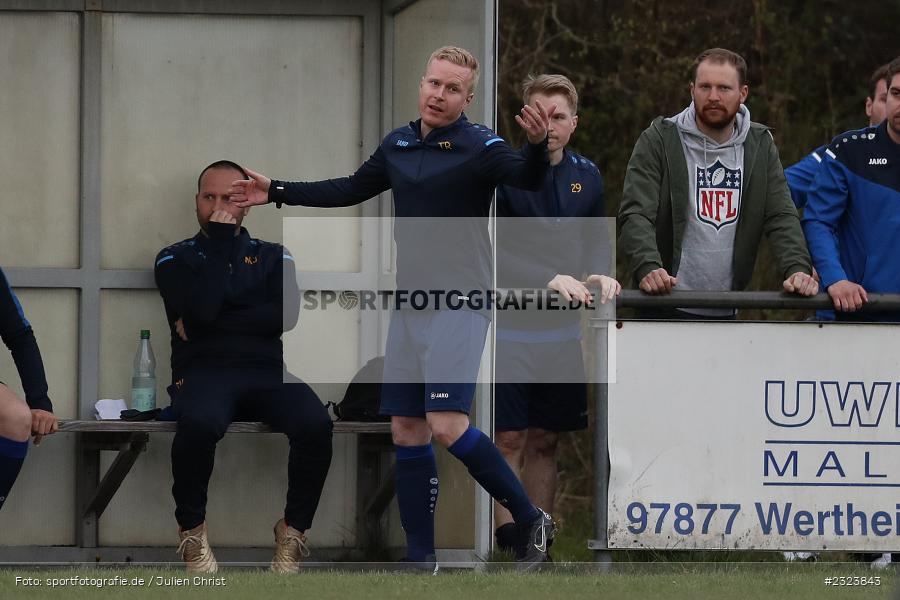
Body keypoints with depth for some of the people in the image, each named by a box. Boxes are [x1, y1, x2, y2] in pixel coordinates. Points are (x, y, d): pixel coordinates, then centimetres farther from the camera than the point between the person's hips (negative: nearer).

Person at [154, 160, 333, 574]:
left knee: (316, 424, -32)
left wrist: (210, 325, -4)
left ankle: (294, 532, -13)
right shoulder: (176, 259, 12)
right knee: (199, 423, -39)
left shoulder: (274, 257, 18)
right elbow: (201, 311, -8)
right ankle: (192, 532, -17)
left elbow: (285, 316, -2)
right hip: (205, 371, -2)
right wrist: (219, 245, -3)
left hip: (268, 372, 2)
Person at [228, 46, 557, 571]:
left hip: (459, 305, -7)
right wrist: (277, 192, 27)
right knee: (407, 432, 7)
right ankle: (421, 561, 14)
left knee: (447, 425, -20)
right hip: (410, 306, 7)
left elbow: (528, 178, -28)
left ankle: (531, 521, -7)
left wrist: (537, 145, -49)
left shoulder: (479, 147, -10)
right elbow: (352, 190, 25)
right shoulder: (398, 145, 9)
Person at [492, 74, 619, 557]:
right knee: (508, 440, -8)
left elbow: (596, 240, 13)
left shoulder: (586, 176, 9)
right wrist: (550, 279, -24)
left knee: (545, 441, 10)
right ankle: (509, 543, -8)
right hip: (506, 330, -5)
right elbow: (489, 251, -15)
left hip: (561, 330, 5)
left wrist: (598, 273, -10)